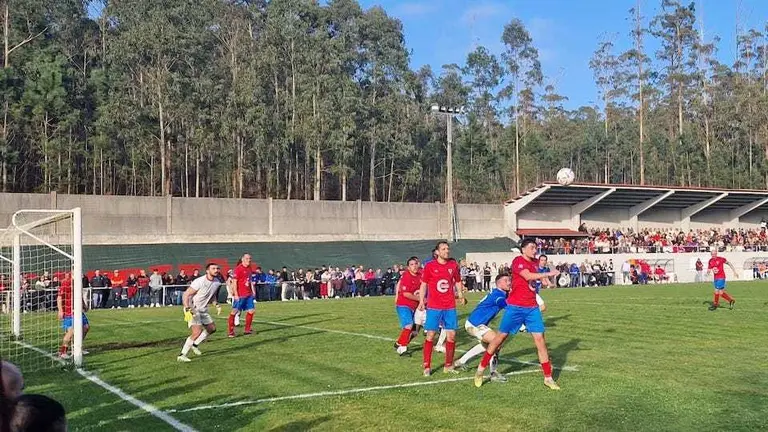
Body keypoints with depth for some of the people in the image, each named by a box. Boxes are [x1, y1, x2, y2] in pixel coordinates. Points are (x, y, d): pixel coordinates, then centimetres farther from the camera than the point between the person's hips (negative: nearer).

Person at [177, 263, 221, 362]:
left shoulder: (217, 282, 1)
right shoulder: (199, 282, -24)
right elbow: (185, 295, -22)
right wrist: (187, 310, -32)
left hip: (203, 310, 9)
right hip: (192, 309, -9)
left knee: (212, 328, 17)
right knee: (197, 332, -21)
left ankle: (194, 345, 32)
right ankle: (182, 355, -14)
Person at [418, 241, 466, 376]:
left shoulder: (453, 265, 5)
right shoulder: (429, 266, -3)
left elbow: (458, 282, 18)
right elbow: (423, 284, 3)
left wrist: (461, 295, 5)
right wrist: (421, 301, -4)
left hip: (450, 307, 3)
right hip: (434, 307, -3)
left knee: (451, 336, 3)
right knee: (430, 336, -3)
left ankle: (448, 366, 15)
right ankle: (427, 367, 5)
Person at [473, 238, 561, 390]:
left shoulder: (534, 262, 10)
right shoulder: (518, 261, -11)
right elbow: (528, 276, -26)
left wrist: (543, 278, 8)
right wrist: (548, 274, -25)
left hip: (532, 307, 6)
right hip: (515, 306, -6)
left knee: (540, 339, -1)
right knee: (501, 336, 4)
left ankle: (548, 378, 5)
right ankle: (481, 369, 18)